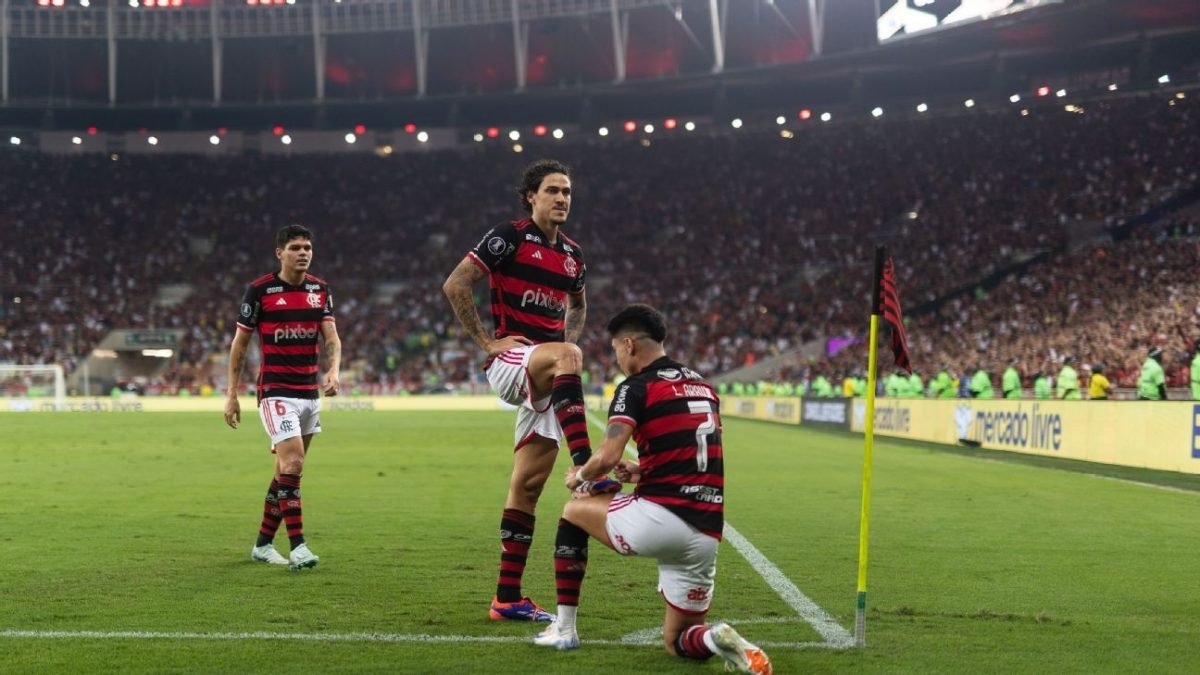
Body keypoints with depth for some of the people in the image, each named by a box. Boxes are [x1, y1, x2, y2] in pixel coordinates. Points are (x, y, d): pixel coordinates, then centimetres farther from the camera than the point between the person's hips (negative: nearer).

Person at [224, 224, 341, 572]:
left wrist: (334, 370, -18)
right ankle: (297, 548, -18)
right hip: (276, 391, -6)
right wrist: (232, 393, -1)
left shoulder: (321, 289, 7)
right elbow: (240, 342, 0)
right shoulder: (259, 290, -7)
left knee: (287, 469, 10)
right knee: (292, 462, -18)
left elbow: (332, 337, 3)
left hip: (310, 392, 6)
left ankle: (263, 543, 22)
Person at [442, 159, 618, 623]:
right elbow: (455, 285, -9)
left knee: (527, 486, 4)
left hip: (547, 383, 6)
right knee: (567, 356, -37)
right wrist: (487, 342, -12)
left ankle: (507, 598, 7)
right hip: (510, 361, -6)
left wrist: (569, 343, 15)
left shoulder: (572, 255, 16)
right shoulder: (509, 238, -4)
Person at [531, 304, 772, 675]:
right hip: (706, 533, 6)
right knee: (677, 641, 20)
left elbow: (607, 457, -13)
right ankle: (716, 638, -15)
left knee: (574, 510, 24)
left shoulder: (637, 387, -3)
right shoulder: (704, 386, 19)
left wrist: (579, 475, 7)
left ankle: (564, 629, 23)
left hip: (660, 516, -6)